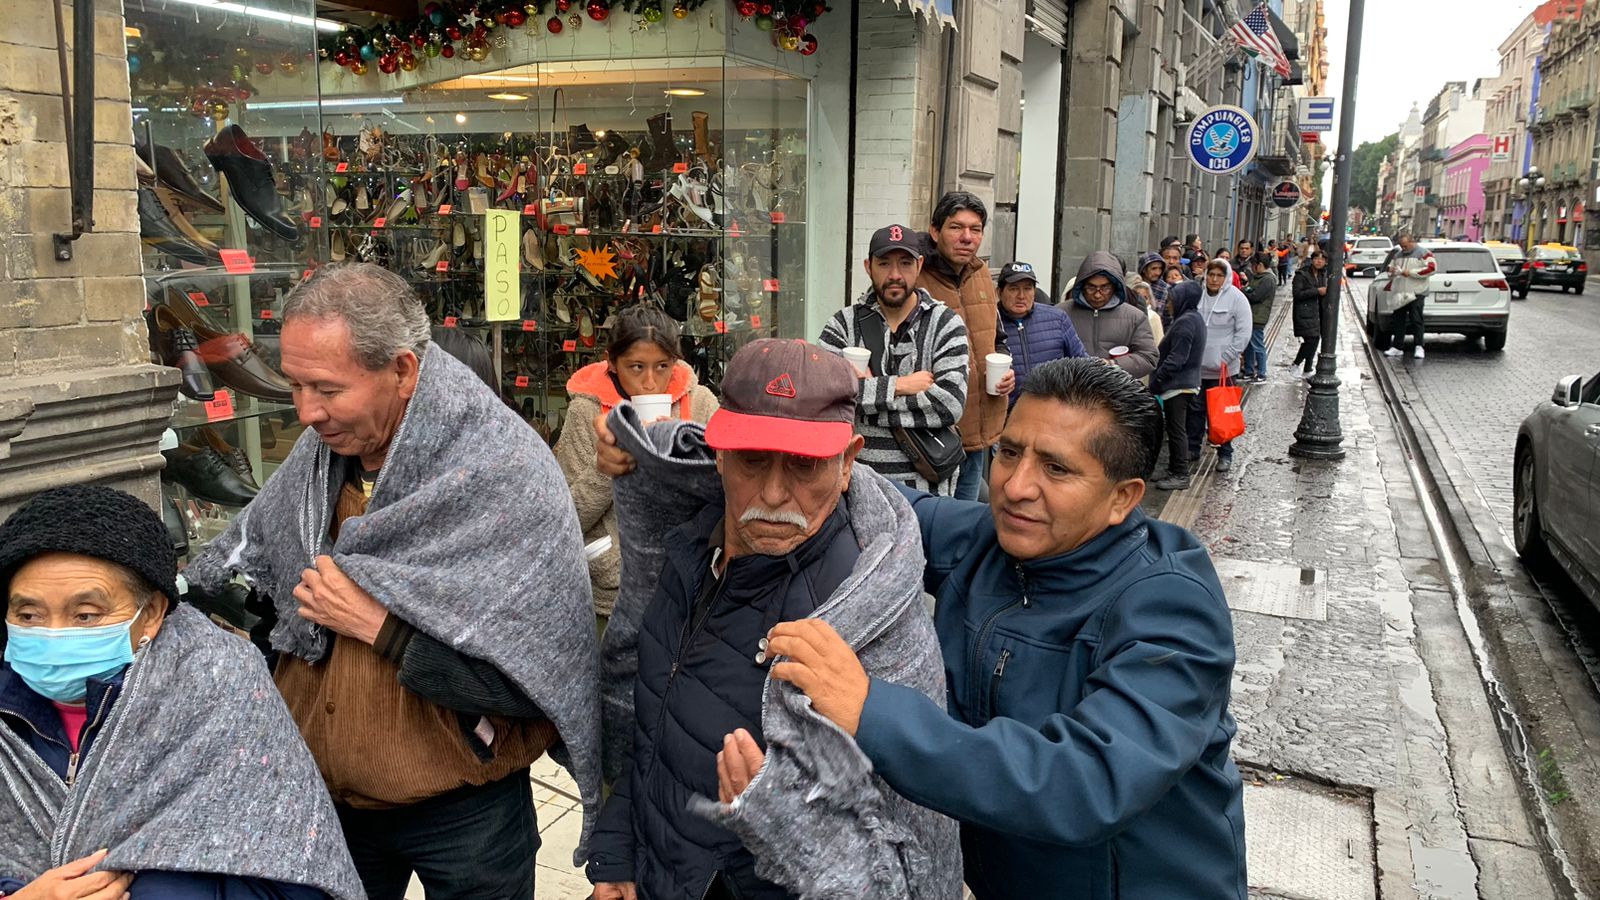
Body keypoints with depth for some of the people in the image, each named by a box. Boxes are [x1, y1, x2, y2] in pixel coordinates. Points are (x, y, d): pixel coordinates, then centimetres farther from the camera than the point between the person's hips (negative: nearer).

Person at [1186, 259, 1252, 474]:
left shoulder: (1236, 299, -6)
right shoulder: (1197, 295, 3)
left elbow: (1243, 333, -7)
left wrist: (1226, 358, -12)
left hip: (1222, 368, -4)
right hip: (1196, 365, 4)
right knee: (1195, 408, 12)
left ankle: (1225, 454, 10)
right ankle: (1193, 448, 25)